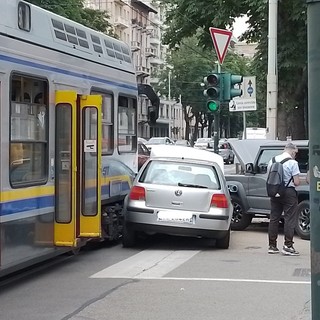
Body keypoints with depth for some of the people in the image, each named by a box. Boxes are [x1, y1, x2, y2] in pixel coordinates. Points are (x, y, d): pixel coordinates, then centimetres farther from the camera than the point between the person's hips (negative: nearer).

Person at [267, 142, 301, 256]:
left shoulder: (272, 160, 6)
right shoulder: (292, 162, -11)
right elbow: (296, 182, -13)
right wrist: (297, 181, 8)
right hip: (289, 192, -6)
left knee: (274, 218, 11)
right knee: (290, 219, 0)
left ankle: (272, 245, 15)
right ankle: (288, 246, -3)